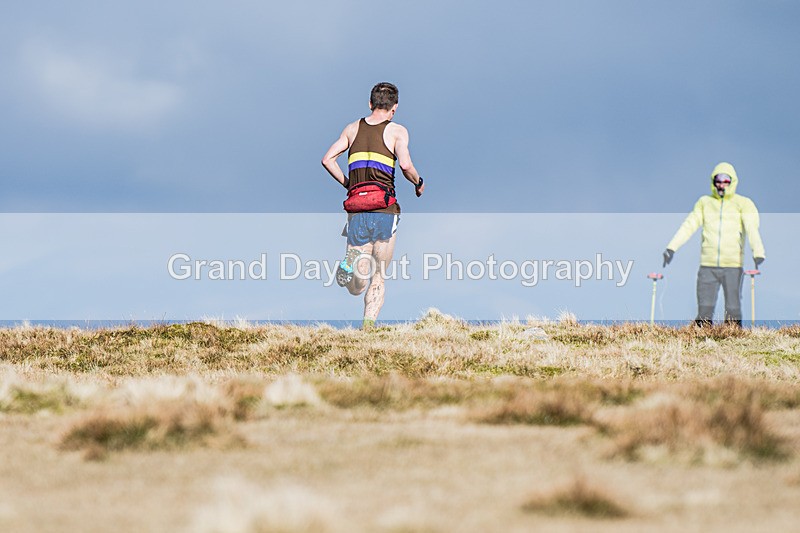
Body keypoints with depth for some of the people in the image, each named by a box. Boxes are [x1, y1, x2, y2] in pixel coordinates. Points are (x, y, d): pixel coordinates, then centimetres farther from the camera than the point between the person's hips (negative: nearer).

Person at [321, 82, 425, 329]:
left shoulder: (353, 128, 14)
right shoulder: (397, 131, 2)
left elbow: (327, 159, 7)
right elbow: (405, 165, -13)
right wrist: (419, 183, 7)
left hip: (357, 211, 3)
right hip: (385, 211, -3)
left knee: (356, 288, 6)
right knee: (379, 276, 9)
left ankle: (350, 265, -25)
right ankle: (368, 327, -4)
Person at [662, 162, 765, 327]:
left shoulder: (743, 204, 3)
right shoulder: (704, 202, 13)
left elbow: (752, 230, -11)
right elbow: (688, 226, 8)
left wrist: (758, 253, -28)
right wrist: (671, 247, -4)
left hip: (733, 265, -2)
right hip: (708, 265, 2)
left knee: (733, 309, -3)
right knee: (704, 308, -1)